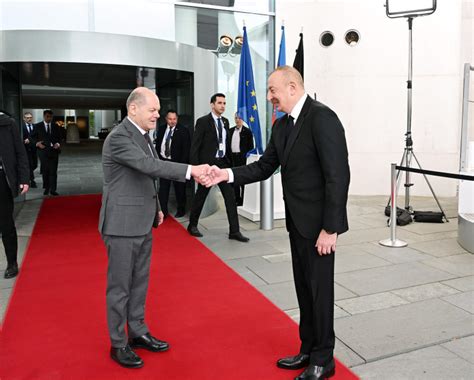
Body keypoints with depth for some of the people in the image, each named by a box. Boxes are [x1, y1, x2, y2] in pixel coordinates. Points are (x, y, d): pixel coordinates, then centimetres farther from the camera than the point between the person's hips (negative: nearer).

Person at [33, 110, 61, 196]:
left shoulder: (55, 126, 9)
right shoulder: (38, 126, 5)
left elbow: (59, 137, 13)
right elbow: (33, 137, 8)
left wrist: (58, 143, -6)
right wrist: (37, 143, -9)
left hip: (54, 150, 1)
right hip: (43, 151, -1)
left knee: (53, 171, -2)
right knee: (45, 171, 5)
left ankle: (53, 190, 0)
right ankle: (46, 188, 18)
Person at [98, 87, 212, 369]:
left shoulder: (143, 134, 11)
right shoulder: (119, 138, -17)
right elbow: (150, 165, -30)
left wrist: (156, 207, 14)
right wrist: (190, 170, -32)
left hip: (142, 223, 9)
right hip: (123, 225, -8)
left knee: (140, 282, 17)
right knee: (120, 286, 5)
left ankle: (138, 332, 32)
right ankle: (118, 344, 21)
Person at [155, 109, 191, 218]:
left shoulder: (183, 130, -8)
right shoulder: (161, 129, 6)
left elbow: (186, 149, -10)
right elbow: (158, 145, 13)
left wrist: (182, 164, -15)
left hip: (177, 163, -3)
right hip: (163, 161, 4)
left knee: (179, 188, 9)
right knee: (163, 188, 2)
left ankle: (181, 210, 24)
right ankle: (163, 211, 9)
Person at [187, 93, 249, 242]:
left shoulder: (225, 122, 9)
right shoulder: (203, 122, -8)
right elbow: (195, 146, -10)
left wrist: (229, 162, 12)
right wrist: (195, 167, -14)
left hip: (223, 163, 5)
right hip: (207, 164, -5)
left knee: (230, 197, -1)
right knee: (200, 196, 9)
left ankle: (234, 231, 4)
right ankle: (192, 225, 28)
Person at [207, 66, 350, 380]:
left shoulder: (322, 117, -17)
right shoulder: (282, 125, 10)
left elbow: (338, 175, -21)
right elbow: (265, 167, 8)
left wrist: (330, 228, -21)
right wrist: (229, 174, -7)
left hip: (318, 222, -8)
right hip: (297, 221, 8)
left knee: (319, 288, 5)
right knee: (304, 287, 17)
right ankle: (308, 350, 35)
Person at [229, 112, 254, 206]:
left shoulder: (247, 131, -3)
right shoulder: (231, 131, 12)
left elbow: (251, 147, -5)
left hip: (243, 157, -5)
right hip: (233, 156, 5)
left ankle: (243, 200, 9)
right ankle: (237, 199, 19)